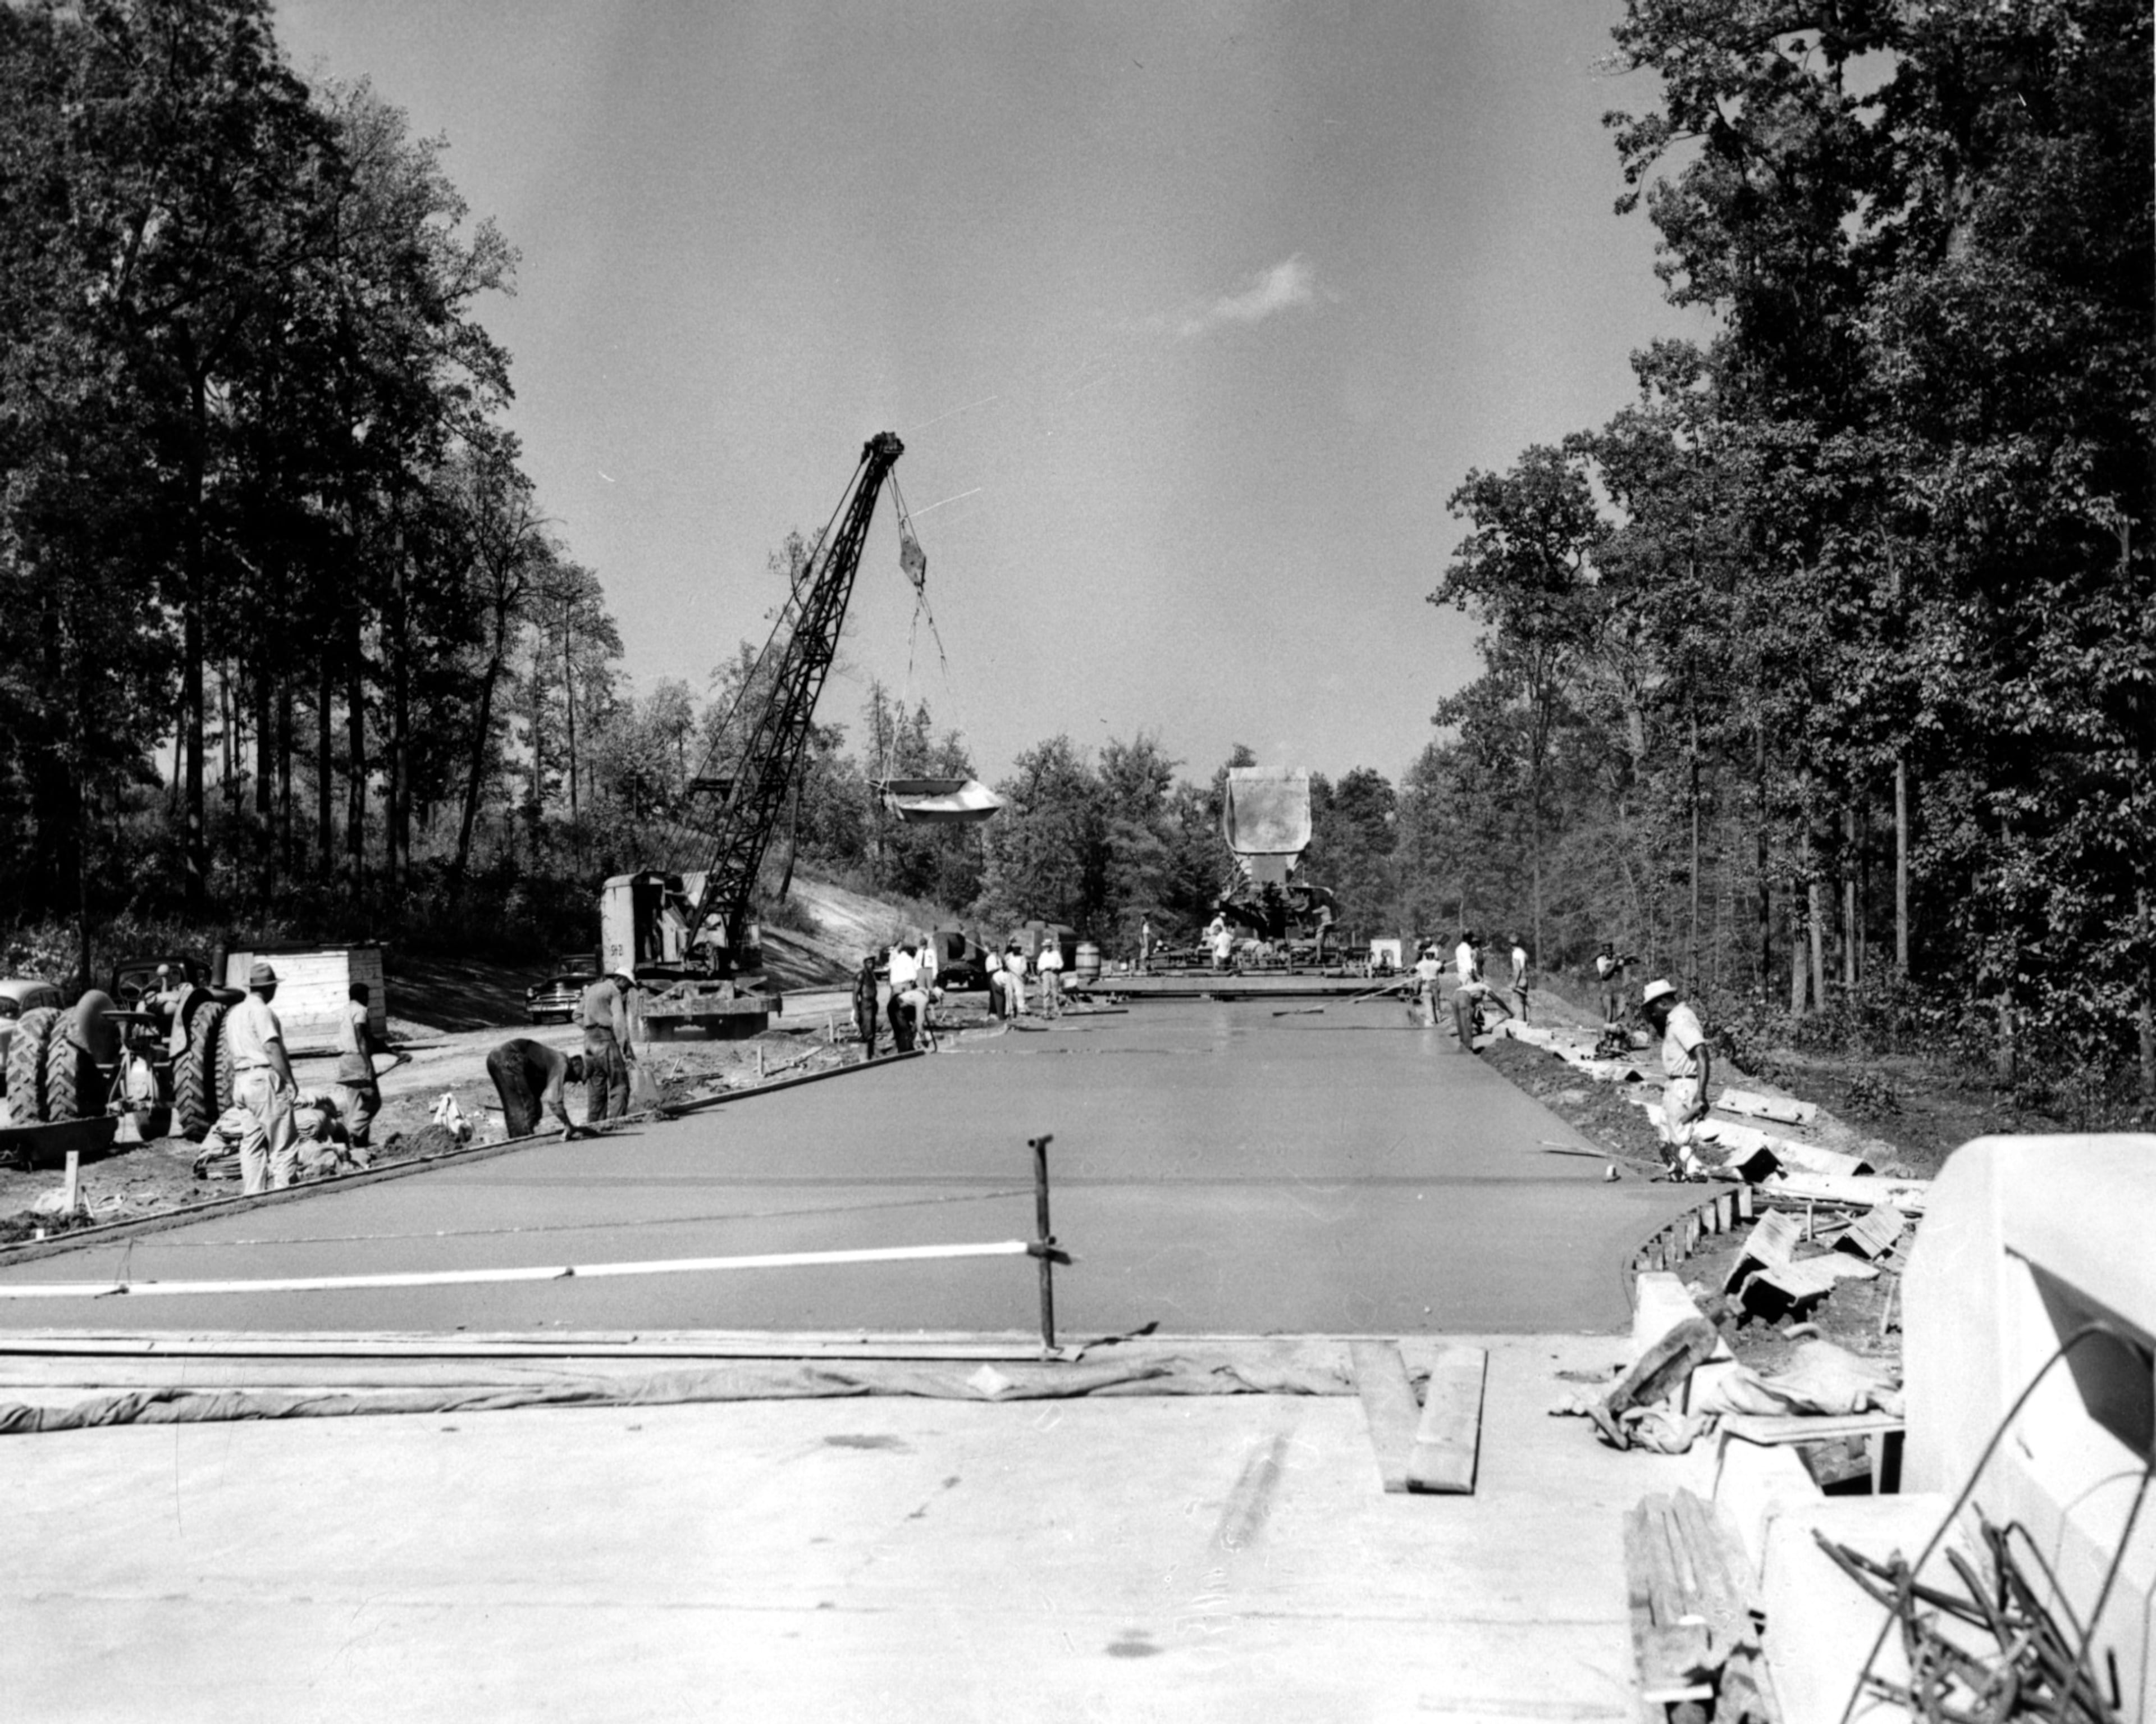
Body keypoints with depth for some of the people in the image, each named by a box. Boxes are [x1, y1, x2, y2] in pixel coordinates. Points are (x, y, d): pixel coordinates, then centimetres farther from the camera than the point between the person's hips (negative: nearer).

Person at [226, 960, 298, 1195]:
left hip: (243, 1079, 9)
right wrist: (289, 1080, -16)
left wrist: (235, 1089, 23)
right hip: (264, 1078, -9)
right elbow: (272, 1048, -17)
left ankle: (252, 1193, 9)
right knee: (284, 1143, -8)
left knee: (252, 1144, 10)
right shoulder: (261, 1011, -10)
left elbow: (232, 1052, 20)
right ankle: (281, 1192, -13)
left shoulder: (235, 1013, 18)